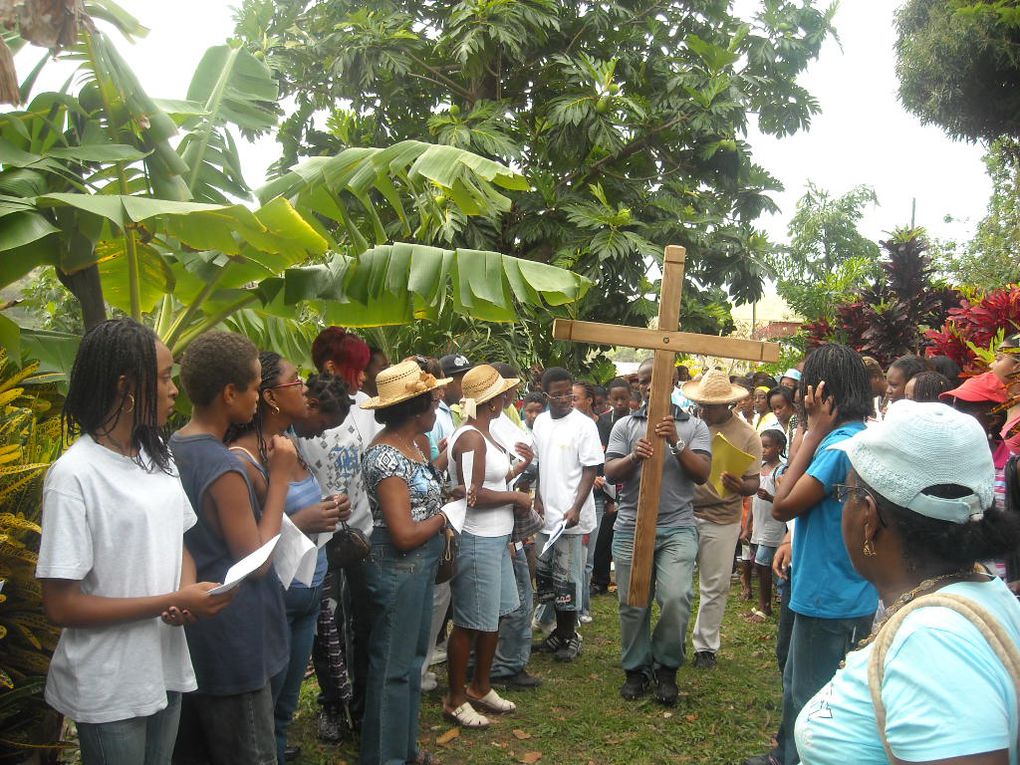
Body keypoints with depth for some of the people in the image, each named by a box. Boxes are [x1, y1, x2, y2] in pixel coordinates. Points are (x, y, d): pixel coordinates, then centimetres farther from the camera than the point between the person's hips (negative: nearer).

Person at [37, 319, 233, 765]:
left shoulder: (157, 456, 2)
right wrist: (173, 601, -22)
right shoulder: (74, 474, -20)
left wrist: (188, 591, -10)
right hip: (109, 692, -6)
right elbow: (61, 605, -19)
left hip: (167, 671, 7)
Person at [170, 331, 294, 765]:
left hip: (185, 633, 9)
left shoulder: (170, 452, 3)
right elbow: (256, 562, -18)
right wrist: (280, 478, -15)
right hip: (232, 644, -9)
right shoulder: (225, 468, -24)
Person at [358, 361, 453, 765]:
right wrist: (441, 518, -9)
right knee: (392, 667, 5)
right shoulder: (387, 456, -22)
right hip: (398, 569, -10)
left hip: (420, 567, 10)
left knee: (412, 659, 20)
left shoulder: (409, 446, 7)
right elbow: (404, 534, -25)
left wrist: (444, 500, -4)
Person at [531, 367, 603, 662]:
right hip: (546, 515, 6)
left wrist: (576, 509, -18)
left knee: (567, 578, 1)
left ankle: (569, 635, 16)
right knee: (544, 574, 13)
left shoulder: (584, 425, -10)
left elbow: (591, 469, -11)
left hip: (571, 516, -6)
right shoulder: (541, 422, 8)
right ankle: (560, 630, 28)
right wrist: (538, 499, 6)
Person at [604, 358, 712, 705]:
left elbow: (702, 473, -3)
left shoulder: (694, 426, 8)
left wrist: (676, 443, -15)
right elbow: (610, 472, 1)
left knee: (676, 598, -15)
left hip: (677, 527, -1)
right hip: (631, 527, 1)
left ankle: (666, 669, 8)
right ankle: (636, 669, 25)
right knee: (633, 604, 5)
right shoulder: (625, 425, 9)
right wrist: (634, 457, -18)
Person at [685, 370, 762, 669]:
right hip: (684, 513, 2)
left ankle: (705, 646, 23)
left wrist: (740, 487, -27)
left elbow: (753, 483, -6)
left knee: (715, 587, 8)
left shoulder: (747, 436, -6)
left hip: (722, 520, -2)